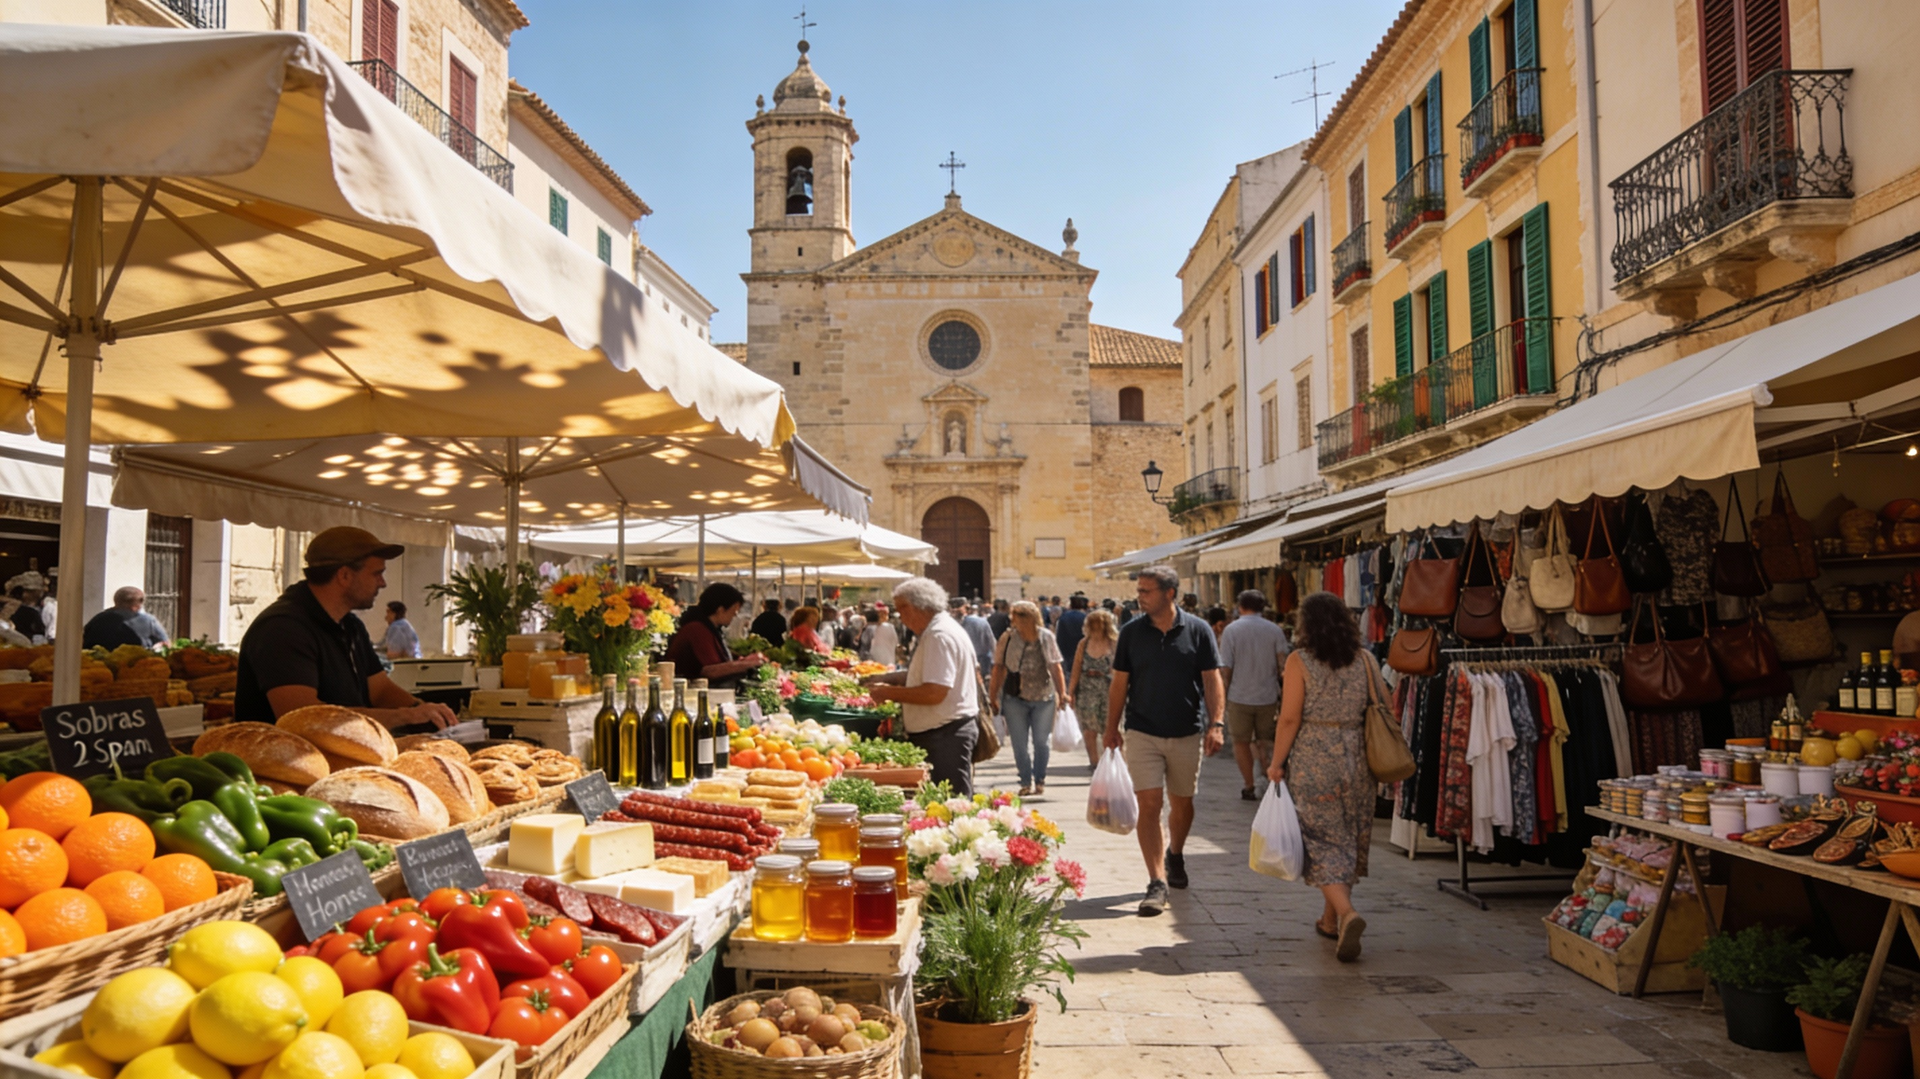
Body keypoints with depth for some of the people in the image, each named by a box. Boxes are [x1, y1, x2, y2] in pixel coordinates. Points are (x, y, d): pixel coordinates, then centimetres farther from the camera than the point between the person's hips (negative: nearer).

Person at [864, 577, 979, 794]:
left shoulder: (940, 636, -18)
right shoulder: (935, 632, 17)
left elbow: (935, 692, -26)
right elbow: (928, 676, 25)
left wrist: (889, 693, -16)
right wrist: (887, 679, 13)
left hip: (945, 734, -11)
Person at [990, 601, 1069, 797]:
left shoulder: (1046, 637, -1)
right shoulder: (1008, 639, -4)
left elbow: (1056, 668, 4)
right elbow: (999, 668, -1)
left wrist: (1062, 693, 0)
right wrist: (992, 697, -3)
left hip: (1043, 697, 1)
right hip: (1015, 698, -1)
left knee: (1041, 741, 7)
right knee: (1020, 744, 4)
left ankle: (1039, 781, 23)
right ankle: (1026, 782, 17)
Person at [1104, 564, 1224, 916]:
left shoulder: (1198, 630, -3)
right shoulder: (1131, 632, 0)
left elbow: (1211, 680, -3)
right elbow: (1119, 683, 5)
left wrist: (1216, 723, -13)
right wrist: (1112, 728, 3)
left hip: (1187, 732, 0)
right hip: (1143, 732, 0)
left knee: (1182, 802, 15)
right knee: (1149, 805, -7)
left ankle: (1175, 855, 42)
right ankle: (1157, 883, -4)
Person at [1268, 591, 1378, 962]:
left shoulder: (1299, 660, -8)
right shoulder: (1365, 659, 3)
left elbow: (1290, 719, -11)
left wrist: (1276, 762, -1)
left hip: (1313, 761, -4)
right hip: (1356, 759, 4)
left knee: (1322, 840, 2)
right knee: (1349, 839, 16)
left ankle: (1346, 913, -18)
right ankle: (1331, 920, 28)